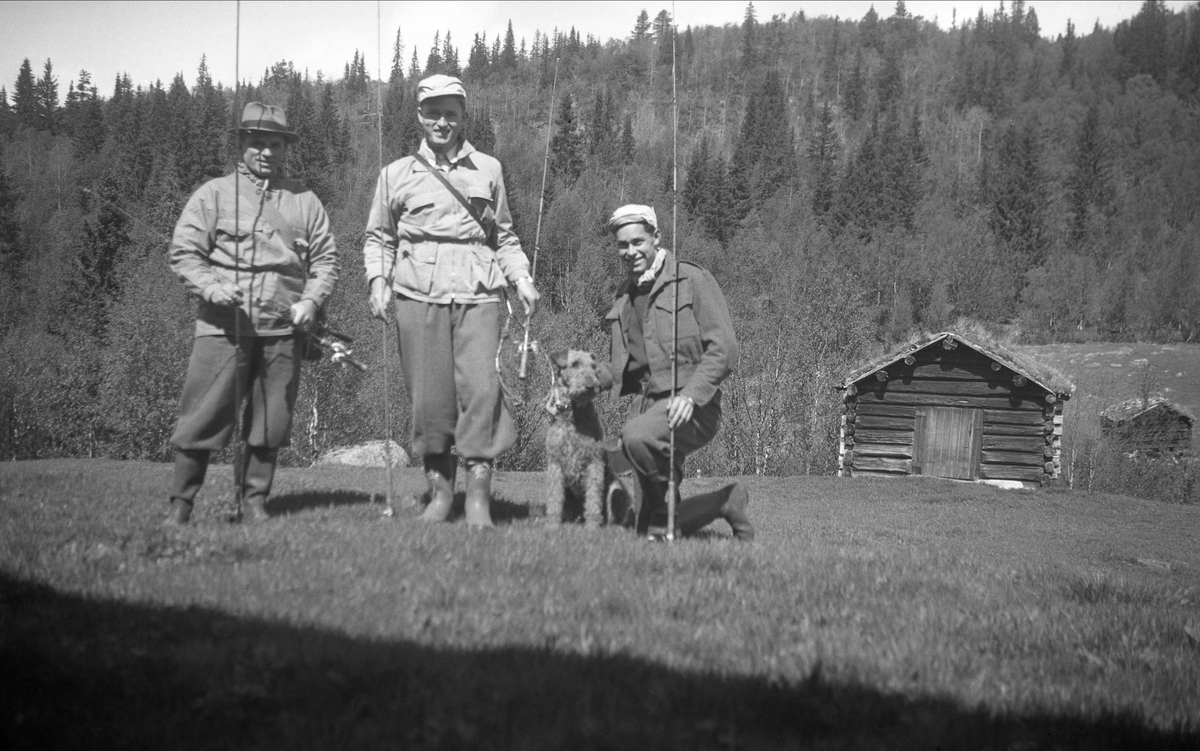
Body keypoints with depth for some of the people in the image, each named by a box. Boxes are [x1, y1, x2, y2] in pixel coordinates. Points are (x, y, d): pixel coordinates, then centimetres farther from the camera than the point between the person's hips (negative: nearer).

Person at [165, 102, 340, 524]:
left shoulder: (304, 201, 14)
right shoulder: (214, 194, 7)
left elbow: (326, 259, 14)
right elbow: (183, 252, 2)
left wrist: (311, 300, -3)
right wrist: (211, 287, -15)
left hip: (283, 330, 3)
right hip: (223, 327, -2)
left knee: (269, 424, 6)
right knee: (203, 418, -4)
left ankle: (255, 503, 17)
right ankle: (180, 506, 5)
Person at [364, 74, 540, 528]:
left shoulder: (488, 170, 15)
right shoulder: (397, 174, 13)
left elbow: (505, 237, 20)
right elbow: (378, 236, 17)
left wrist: (521, 278, 5)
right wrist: (378, 280, 0)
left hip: (477, 294, 0)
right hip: (418, 296, 0)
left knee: (480, 388, -14)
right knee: (429, 397, -1)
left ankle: (478, 494, -12)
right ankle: (439, 488, 11)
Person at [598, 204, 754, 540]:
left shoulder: (692, 280, -4)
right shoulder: (624, 296, 17)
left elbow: (724, 348, -11)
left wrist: (691, 394, -24)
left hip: (691, 409, -7)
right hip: (647, 403, 7)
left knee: (636, 436, -38)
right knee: (641, 524, 0)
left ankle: (665, 510, -14)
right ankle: (727, 501, 22)